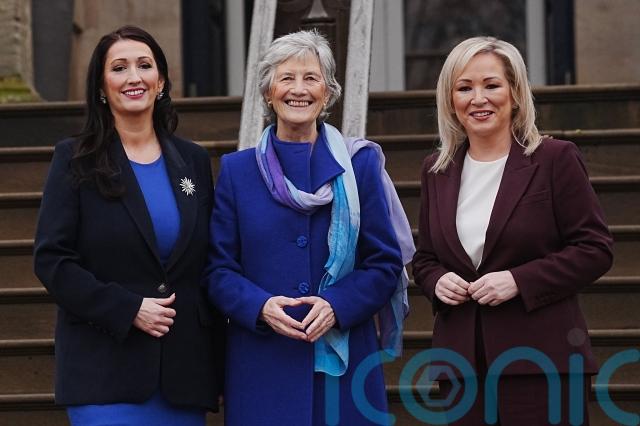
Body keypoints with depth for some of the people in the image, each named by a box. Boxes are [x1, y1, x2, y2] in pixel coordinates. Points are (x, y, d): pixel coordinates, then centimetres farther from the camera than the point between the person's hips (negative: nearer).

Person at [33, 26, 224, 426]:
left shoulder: (193, 161, 11)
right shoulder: (75, 160, 1)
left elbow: (211, 266, 13)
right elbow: (52, 260, -6)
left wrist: (216, 360, 8)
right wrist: (128, 309, -15)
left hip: (184, 368, 4)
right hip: (105, 372, -3)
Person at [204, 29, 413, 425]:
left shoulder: (360, 164, 5)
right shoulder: (236, 170, 6)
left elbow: (386, 263, 3)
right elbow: (220, 268, 4)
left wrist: (337, 306, -14)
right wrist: (261, 306, -15)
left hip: (344, 360, 0)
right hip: (262, 365, 0)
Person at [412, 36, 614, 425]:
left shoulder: (556, 159, -2)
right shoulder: (438, 170, 13)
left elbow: (595, 249, -5)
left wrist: (519, 280, -15)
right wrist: (438, 282, -2)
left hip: (542, 359, -4)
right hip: (463, 361, 4)